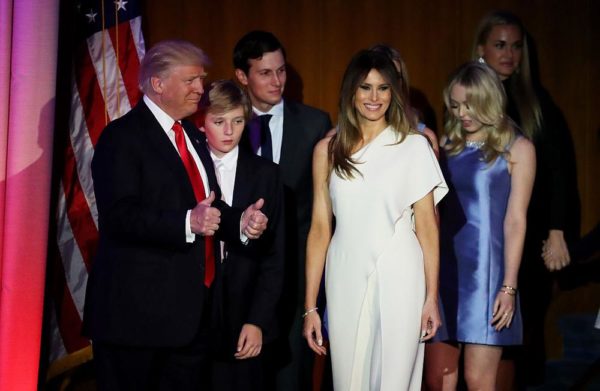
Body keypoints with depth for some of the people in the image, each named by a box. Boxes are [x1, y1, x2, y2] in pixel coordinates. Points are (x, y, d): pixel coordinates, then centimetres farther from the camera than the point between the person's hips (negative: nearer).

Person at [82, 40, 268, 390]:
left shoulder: (193, 137, 18)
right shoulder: (123, 137, -8)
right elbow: (119, 216, -19)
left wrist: (241, 223, -2)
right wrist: (187, 223, -31)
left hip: (194, 309, 8)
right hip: (139, 309, -7)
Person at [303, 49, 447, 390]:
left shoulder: (415, 146, 1)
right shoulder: (328, 150, 6)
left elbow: (426, 225, 1)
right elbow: (320, 228, 5)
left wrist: (432, 297, -4)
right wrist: (310, 306, 3)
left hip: (398, 280, -2)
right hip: (346, 281, 2)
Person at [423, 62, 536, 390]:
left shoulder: (516, 149, 0)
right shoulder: (447, 145, 11)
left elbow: (515, 219, -5)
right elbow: (432, 211, 10)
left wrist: (509, 286, -10)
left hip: (485, 270, -4)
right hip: (445, 268, 4)